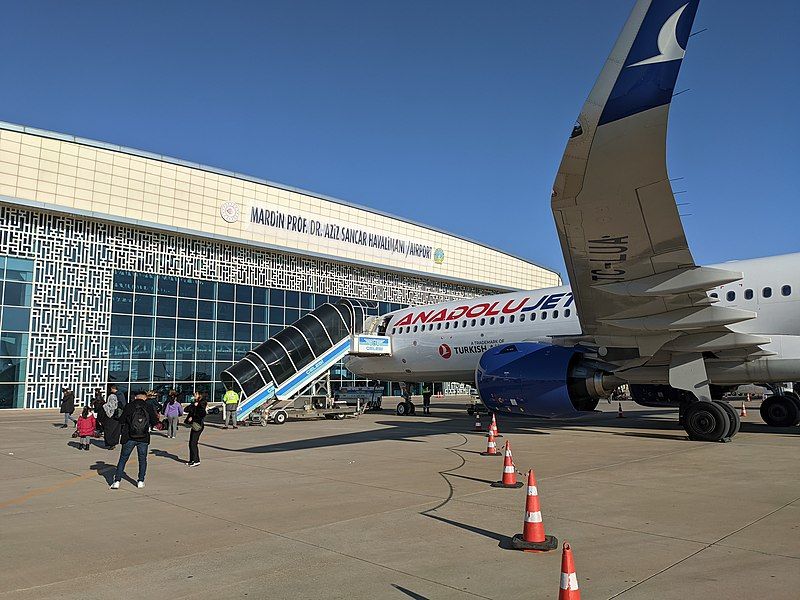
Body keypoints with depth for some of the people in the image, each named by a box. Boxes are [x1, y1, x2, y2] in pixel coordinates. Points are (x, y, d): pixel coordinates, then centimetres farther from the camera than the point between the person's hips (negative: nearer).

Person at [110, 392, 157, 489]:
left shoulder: (128, 406, -5)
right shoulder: (149, 407, -2)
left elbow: (121, 421, -4)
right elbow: (154, 422, 0)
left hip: (129, 437, -1)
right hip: (144, 438, 1)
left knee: (123, 459, 10)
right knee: (142, 459, 14)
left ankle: (117, 481, 6)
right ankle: (141, 481, 15)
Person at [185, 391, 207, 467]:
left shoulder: (202, 404, -9)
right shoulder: (194, 403, 15)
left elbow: (202, 414, -22)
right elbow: (186, 409, 4)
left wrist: (193, 418, -15)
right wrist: (193, 405, -10)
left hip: (198, 426, -8)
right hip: (194, 425, 8)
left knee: (193, 443, -9)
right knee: (191, 443, 10)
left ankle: (196, 460, -4)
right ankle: (192, 460, 19)